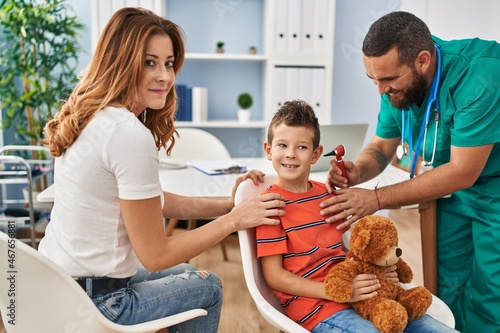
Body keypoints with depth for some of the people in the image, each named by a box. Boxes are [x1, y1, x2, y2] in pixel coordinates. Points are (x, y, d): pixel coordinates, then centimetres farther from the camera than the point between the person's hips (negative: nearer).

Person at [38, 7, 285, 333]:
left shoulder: (94, 117, 2)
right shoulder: (130, 135, -27)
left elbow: (151, 201, 8)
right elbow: (155, 256, -21)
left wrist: (227, 204, 0)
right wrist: (233, 220, -12)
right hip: (93, 302, -8)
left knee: (185, 272, 29)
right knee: (209, 287, 16)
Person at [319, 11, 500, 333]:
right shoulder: (399, 82, -12)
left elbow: (463, 172, -31)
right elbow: (382, 146, -1)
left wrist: (377, 199, -31)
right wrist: (357, 172, -25)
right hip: (453, 191, 6)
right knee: (448, 289, 8)